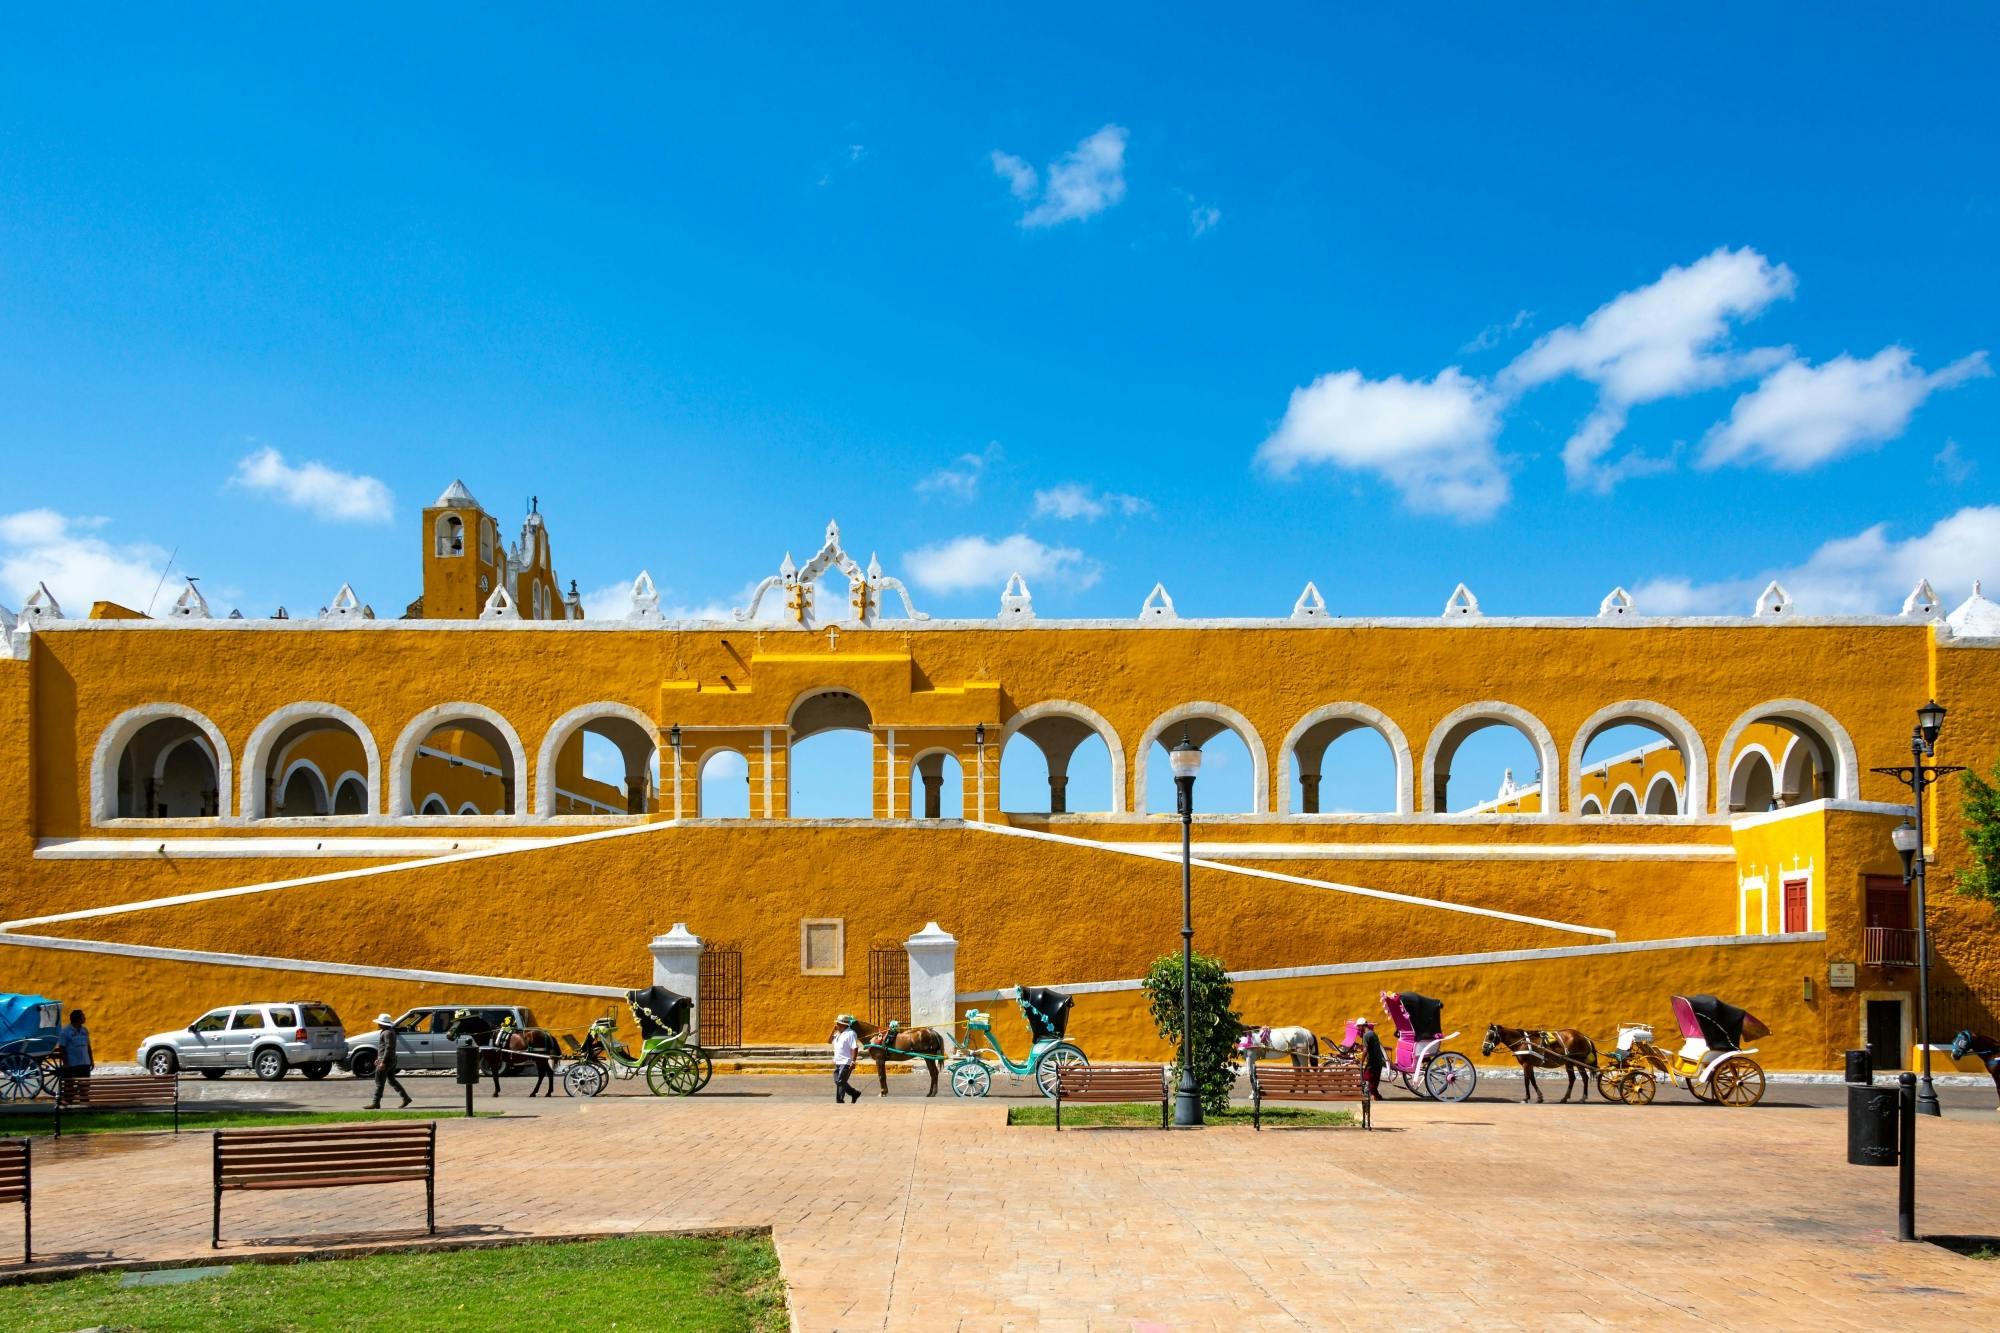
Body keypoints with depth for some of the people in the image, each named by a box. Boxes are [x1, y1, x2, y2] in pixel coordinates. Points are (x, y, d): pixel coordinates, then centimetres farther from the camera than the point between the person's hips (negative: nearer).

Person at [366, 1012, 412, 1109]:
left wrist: (383, 1062, -25)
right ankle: (406, 1098, 12)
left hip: (386, 1061, -11)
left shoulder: (388, 1033, -18)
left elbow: (389, 1048, -24)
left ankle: (376, 1103, 2)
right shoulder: (387, 1031, 16)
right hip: (391, 1061, 11)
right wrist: (378, 1059, 25)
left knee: (379, 1082, -3)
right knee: (391, 1080, 14)